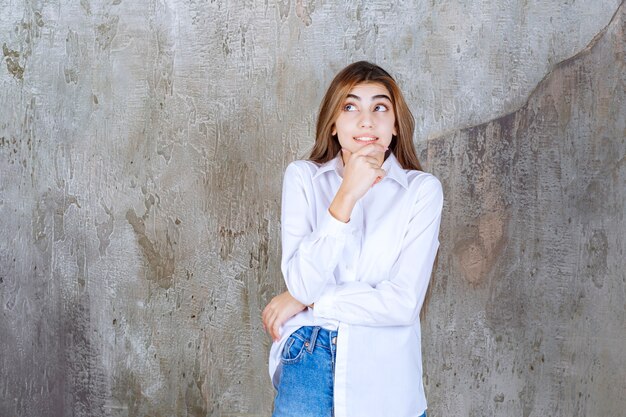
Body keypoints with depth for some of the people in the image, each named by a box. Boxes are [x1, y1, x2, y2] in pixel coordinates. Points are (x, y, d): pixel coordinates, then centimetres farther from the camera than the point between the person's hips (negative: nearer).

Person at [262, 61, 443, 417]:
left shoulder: (422, 190, -5)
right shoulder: (304, 177, -2)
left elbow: (405, 302, -12)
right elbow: (302, 282, -13)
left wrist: (307, 301, -9)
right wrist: (347, 195, -21)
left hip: (385, 373, 0)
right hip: (310, 360, 1)